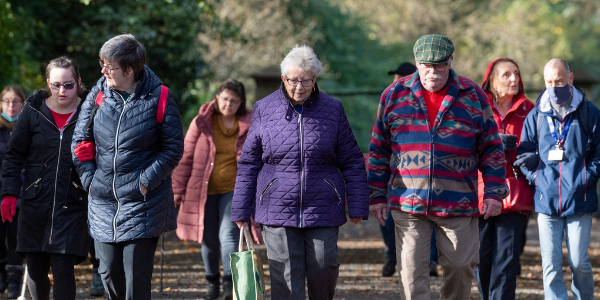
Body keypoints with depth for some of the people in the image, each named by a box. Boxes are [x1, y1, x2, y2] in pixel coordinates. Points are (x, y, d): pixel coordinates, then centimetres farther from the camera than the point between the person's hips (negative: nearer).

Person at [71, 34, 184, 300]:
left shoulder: (158, 98, -8)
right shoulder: (98, 94, 3)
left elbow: (173, 148, -3)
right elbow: (80, 141, 9)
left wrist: (146, 181, -12)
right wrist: (89, 178, -1)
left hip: (143, 201, -4)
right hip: (103, 201, 4)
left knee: (137, 273, -6)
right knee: (108, 270, 6)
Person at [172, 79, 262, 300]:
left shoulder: (249, 126, 1)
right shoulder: (202, 122, -1)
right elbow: (186, 156, 3)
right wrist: (178, 188, 1)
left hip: (234, 189, -1)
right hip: (205, 190, 1)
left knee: (228, 234, -18)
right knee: (209, 238, 8)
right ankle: (212, 280, 28)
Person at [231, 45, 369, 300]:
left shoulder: (332, 109, 4)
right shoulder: (264, 110, 4)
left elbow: (352, 162, 7)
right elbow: (248, 164, 9)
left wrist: (357, 206, 3)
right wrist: (241, 210, 7)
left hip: (323, 210, 0)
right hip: (278, 210, 0)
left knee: (324, 268, -1)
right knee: (285, 278, -4)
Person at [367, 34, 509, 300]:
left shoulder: (473, 96, 4)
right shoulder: (395, 96, 5)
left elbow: (491, 149, 7)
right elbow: (379, 150, 10)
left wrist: (494, 192, -1)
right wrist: (377, 196, 7)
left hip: (459, 205, 0)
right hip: (407, 204, 0)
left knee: (461, 266, 5)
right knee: (412, 269, -2)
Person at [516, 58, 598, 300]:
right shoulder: (536, 116, 9)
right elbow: (524, 153, 13)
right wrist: (535, 177, 0)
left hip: (579, 200, -2)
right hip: (546, 200, 2)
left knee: (579, 262, 0)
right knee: (551, 265, -2)